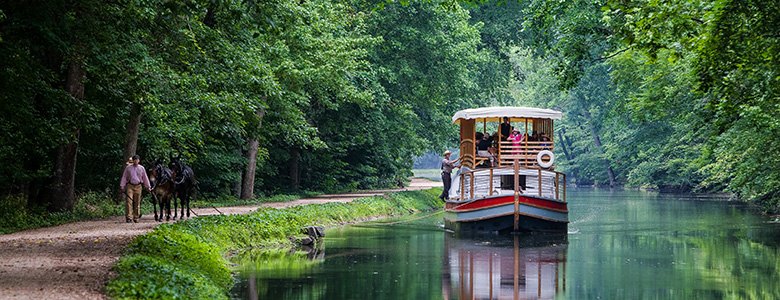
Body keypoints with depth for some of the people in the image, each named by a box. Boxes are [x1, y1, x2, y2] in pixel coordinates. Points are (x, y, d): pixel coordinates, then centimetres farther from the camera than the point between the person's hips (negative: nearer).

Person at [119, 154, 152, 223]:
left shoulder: (141, 168, 8)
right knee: (129, 201, -11)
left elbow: (145, 178, 14)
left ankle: (136, 218, 12)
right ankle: (128, 217, -12)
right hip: (130, 186, -1)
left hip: (138, 186, 1)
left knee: (137, 203, 3)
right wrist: (122, 186, 4)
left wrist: (148, 187, 14)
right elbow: (124, 177, 9)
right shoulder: (128, 167, 6)